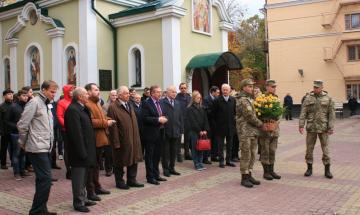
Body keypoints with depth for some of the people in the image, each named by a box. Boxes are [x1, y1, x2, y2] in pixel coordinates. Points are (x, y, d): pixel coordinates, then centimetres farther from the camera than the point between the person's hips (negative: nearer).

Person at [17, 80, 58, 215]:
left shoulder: (47, 104, 16)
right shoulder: (34, 102, -10)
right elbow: (22, 125, -13)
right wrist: (24, 143, -1)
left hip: (46, 148, 8)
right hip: (38, 148, -8)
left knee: (43, 179, 13)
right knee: (45, 179, -10)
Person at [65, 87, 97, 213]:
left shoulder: (82, 108, 13)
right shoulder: (73, 110, -19)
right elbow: (76, 133, -23)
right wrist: (82, 152, -23)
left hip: (85, 149, 10)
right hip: (79, 150, -10)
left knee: (83, 176, 18)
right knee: (79, 176, 1)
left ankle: (83, 198, 30)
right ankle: (78, 202, 12)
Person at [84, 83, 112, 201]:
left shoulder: (97, 103, 20)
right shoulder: (87, 105, -16)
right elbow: (90, 121, -27)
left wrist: (107, 120, 9)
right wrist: (105, 123, -19)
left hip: (100, 139, 10)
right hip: (93, 140, -10)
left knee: (97, 164, 18)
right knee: (91, 166, -3)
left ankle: (97, 187, 30)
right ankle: (90, 191, 5)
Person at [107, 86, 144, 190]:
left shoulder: (129, 105, 14)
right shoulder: (113, 107, -13)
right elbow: (113, 126, -17)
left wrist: (137, 137, 12)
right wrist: (116, 142, -19)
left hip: (133, 139, 8)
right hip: (121, 141, -7)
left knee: (134, 160, 13)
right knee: (120, 162, 7)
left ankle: (131, 180, 26)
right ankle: (119, 182, 22)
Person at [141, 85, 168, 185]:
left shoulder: (160, 103, 13)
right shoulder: (146, 103, -11)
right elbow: (145, 118, -19)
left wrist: (163, 119, -1)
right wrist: (158, 120, -22)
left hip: (160, 133, 8)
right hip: (151, 134, -8)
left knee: (157, 155, 15)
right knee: (150, 156, 3)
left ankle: (156, 175, 27)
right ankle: (150, 177, 11)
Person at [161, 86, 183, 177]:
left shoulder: (177, 103, 13)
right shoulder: (161, 103, -9)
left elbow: (180, 117, 13)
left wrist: (181, 130, 8)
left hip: (176, 132, 6)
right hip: (166, 132, -6)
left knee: (174, 152, 13)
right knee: (165, 152, 6)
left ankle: (171, 168, 25)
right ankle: (166, 169, 18)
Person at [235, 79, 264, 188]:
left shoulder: (249, 99, 17)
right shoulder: (243, 100, -14)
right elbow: (250, 116, -18)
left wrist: (258, 124, 8)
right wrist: (260, 124, -6)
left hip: (253, 131, 9)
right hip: (245, 131, -9)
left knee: (252, 154, 12)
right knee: (246, 155, -3)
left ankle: (249, 175, 21)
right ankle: (244, 178, 4)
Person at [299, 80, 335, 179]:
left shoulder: (328, 98, 1)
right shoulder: (308, 98, 3)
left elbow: (331, 114, -1)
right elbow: (303, 113, -1)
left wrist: (331, 127, -8)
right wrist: (301, 125, -9)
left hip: (323, 128, -1)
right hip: (311, 128, 1)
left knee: (325, 149, 3)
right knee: (309, 149, 6)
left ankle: (327, 170, 13)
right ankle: (309, 168, 19)